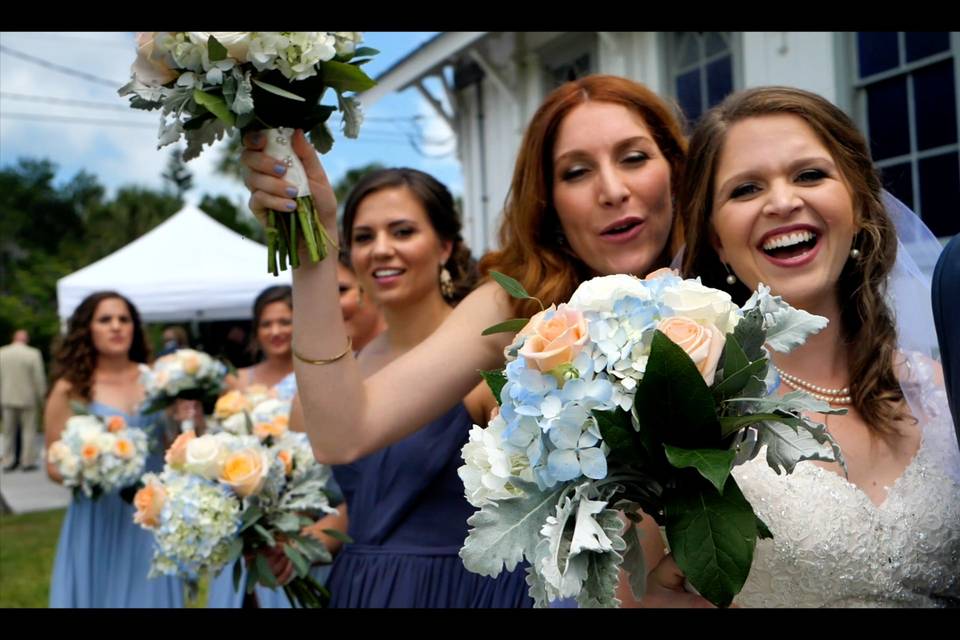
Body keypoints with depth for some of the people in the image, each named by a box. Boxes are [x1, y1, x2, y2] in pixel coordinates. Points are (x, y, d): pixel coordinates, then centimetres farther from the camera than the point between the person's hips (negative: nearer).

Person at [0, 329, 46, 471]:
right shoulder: (33, 354, -13)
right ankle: (28, 462, 5)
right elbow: (39, 378, -9)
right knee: (29, 430, 5)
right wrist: (40, 396, 4)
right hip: (27, 398, -3)